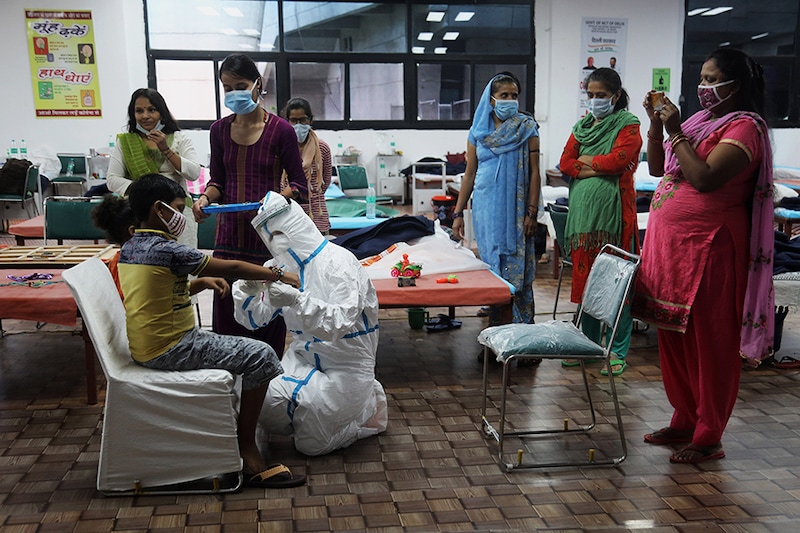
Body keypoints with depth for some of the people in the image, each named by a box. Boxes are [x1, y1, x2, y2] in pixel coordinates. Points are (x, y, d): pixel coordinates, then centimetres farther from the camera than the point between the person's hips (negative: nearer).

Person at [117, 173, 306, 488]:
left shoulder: (128, 248, 8)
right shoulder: (166, 250, -19)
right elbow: (231, 268, -15)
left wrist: (200, 283, 10)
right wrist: (277, 275, -4)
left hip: (144, 347, 10)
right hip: (168, 350, -10)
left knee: (226, 344, 28)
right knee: (260, 357, -10)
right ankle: (247, 449, -4)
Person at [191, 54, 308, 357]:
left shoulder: (280, 130, -6)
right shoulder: (219, 130, 7)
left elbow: (300, 186, -3)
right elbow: (218, 180, 15)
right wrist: (206, 198, -7)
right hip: (230, 231, 4)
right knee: (227, 312, 4)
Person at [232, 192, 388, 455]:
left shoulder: (339, 262, -17)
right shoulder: (280, 266, 4)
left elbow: (341, 324, -29)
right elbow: (252, 319, 3)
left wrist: (297, 300, -44)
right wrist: (247, 290, -19)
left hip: (346, 364, -6)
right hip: (304, 356, 7)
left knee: (311, 443, -11)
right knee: (267, 407, -16)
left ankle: (366, 404, 16)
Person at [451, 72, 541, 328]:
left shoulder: (527, 128, 1)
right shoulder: (478, 131, 8)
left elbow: (534, 172, -2)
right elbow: (470, 174, 11)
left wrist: (532, 212, -8)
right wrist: (458, 213, 8)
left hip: (516, 208, -3)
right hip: (486, 208, 3)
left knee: (517, 268, -3)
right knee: (491, 264, 5)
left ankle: (523, 325, 6)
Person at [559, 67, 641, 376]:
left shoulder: (627, 125, 1)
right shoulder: (582, 126, 18)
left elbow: (619, 159, -13)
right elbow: (565, 163, 8)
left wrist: (587, 160, 1)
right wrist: (599, 168, -6)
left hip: (613, 210, -6)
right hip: (583, 210, 6)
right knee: (584, 277, 9)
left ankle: (618, 352, 4)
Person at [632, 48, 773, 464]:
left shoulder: (744, 127, -9)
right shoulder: (700, 120, 16)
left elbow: (705, 179, -23)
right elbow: (657, 168, 16)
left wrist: (676, 132, -16)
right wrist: (656, 124, 4)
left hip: (707, 247, -8)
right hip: (670, 243, 9)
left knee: (708, 340, -1)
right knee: (673, 337, 13)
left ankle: (708, 437, 9)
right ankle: (684, 421, 27)